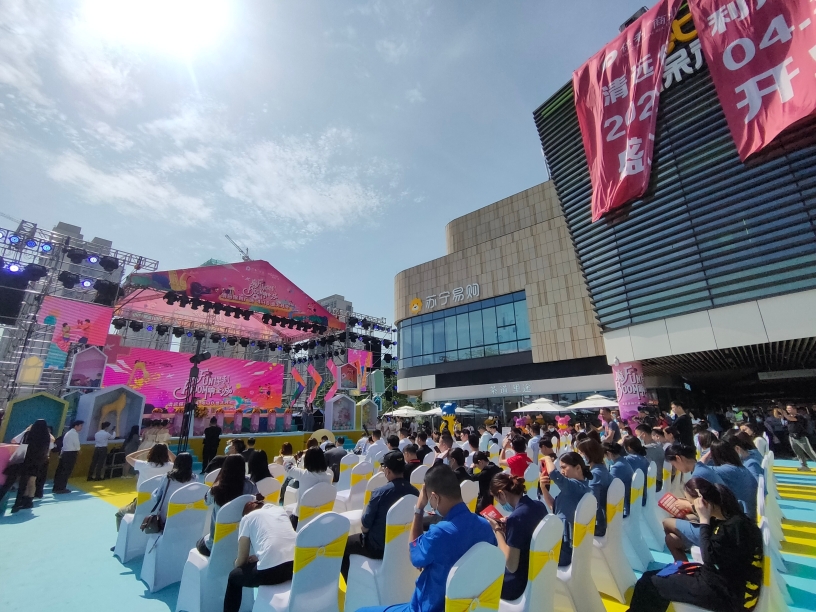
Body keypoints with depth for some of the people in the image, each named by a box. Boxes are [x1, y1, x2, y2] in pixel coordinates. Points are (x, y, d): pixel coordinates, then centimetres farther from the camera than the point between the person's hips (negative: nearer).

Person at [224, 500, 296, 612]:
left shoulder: (247, 517, 14)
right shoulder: (280, 509, 24)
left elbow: (242, 559, 20)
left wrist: (237, 563, 41)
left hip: (272, 570, -5)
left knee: (234, 576, 26)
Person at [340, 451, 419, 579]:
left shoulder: (380, 492, -24)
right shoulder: (415, 492, -9)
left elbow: (365, 525, -15)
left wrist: (364, 528, 9)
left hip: (379, 547, -6)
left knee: (343, 544, 17)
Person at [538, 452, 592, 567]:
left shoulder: (576, 486, -22)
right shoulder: (575, 486, 8)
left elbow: (554, 474, -39)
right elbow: (554, 505, 11)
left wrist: (548, 459, -19)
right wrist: (543, 488, -4)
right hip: (564, 538, 9)